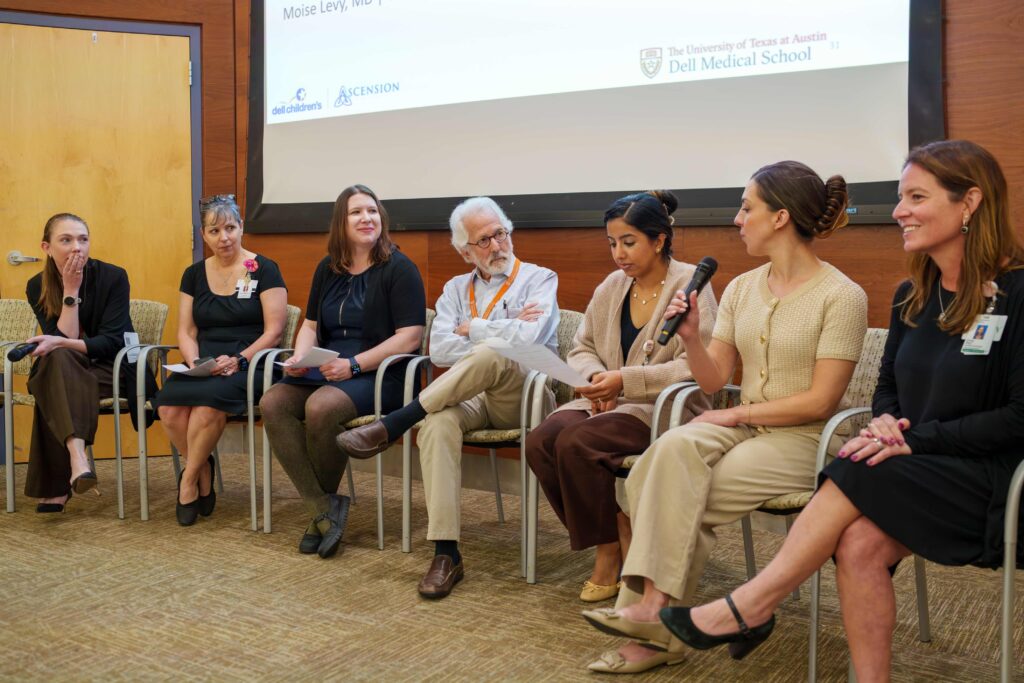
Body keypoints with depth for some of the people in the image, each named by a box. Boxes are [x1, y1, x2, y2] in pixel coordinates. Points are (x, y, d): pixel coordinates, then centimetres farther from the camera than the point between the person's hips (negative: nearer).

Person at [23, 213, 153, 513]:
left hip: (112, 369, -2)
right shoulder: (37, 286, 0)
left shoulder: (112, 276, -8)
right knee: (57, 360, -36)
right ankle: (76, 456, -52)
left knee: (55, 387, -33)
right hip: (61, 372, 2)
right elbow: (62, 339, -11)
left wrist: (61, 344, -29)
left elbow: (112, 342, -15)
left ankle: (56, 488, -35)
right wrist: (70, 291, -18)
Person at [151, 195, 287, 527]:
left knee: (208, 399, -36)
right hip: (203, 364, 4)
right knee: (168, 407, -28)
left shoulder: (264, 269, 3)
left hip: (248, 365, -4)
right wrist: (194, 361, -7)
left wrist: (239, 360, -17)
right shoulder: (194, 274, 17)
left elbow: (273, 331, -4)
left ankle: (189, 479, -12)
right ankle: (204, 474, -3)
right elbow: (186, 332, 14)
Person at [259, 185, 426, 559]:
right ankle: (323, 507, -20)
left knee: (321, 406, -34)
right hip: (327, 371, 6)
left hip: (380, 375, -6)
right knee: (272, 402, -21)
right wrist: (299, 358, 1)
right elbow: (311, 324, 24)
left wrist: (354, 365, -18)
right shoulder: (328, 268, 17)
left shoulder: (398, 268, -3)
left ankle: (324, 503, -8)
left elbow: (411, 335, -11)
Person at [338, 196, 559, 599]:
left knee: (487, 356, -37)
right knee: (438, 422, -33)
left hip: (524, 397, -3)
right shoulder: (456, 289, 19)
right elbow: (439, 350, 2)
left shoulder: (539, 280, 6)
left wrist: (471, 329, -1)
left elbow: (528, 339, -15)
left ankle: (391, 427, -25)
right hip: (472, 396, 3)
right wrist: (502, 332, -5)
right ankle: (445, 553, -33)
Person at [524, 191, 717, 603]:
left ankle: (610, 551, -6)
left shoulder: (690, 286, -7)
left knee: (575, 442, -29)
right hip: (610, 402, 7)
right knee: (540, 442, -21)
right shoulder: (612, 287, 12)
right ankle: (614, 535, -3)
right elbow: (582, 349, 18)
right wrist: (595, 377, -6)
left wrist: (625, 380, -22)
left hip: (665, 409, -6)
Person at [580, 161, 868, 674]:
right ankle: (654, 622, -24)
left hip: (799, 441, -5)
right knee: (675, 446, -27)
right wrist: (690, 337, -8)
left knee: (673, 494, -26)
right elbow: (713, 381, 9)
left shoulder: (842, 296, -8)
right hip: (740, 430, 5)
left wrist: (737, 414, -11)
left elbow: (820, 401, -13)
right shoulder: (741, 289, 10)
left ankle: (650, 605, -12)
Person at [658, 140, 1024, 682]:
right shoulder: (911, 296, 10)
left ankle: (748, 608, -18)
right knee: (859, 542, -27)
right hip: (917, 473, 5)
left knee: (856, 475, -29)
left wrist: (915, 438, -19)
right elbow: (887, 388, 18)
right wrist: (886, 424, -6)